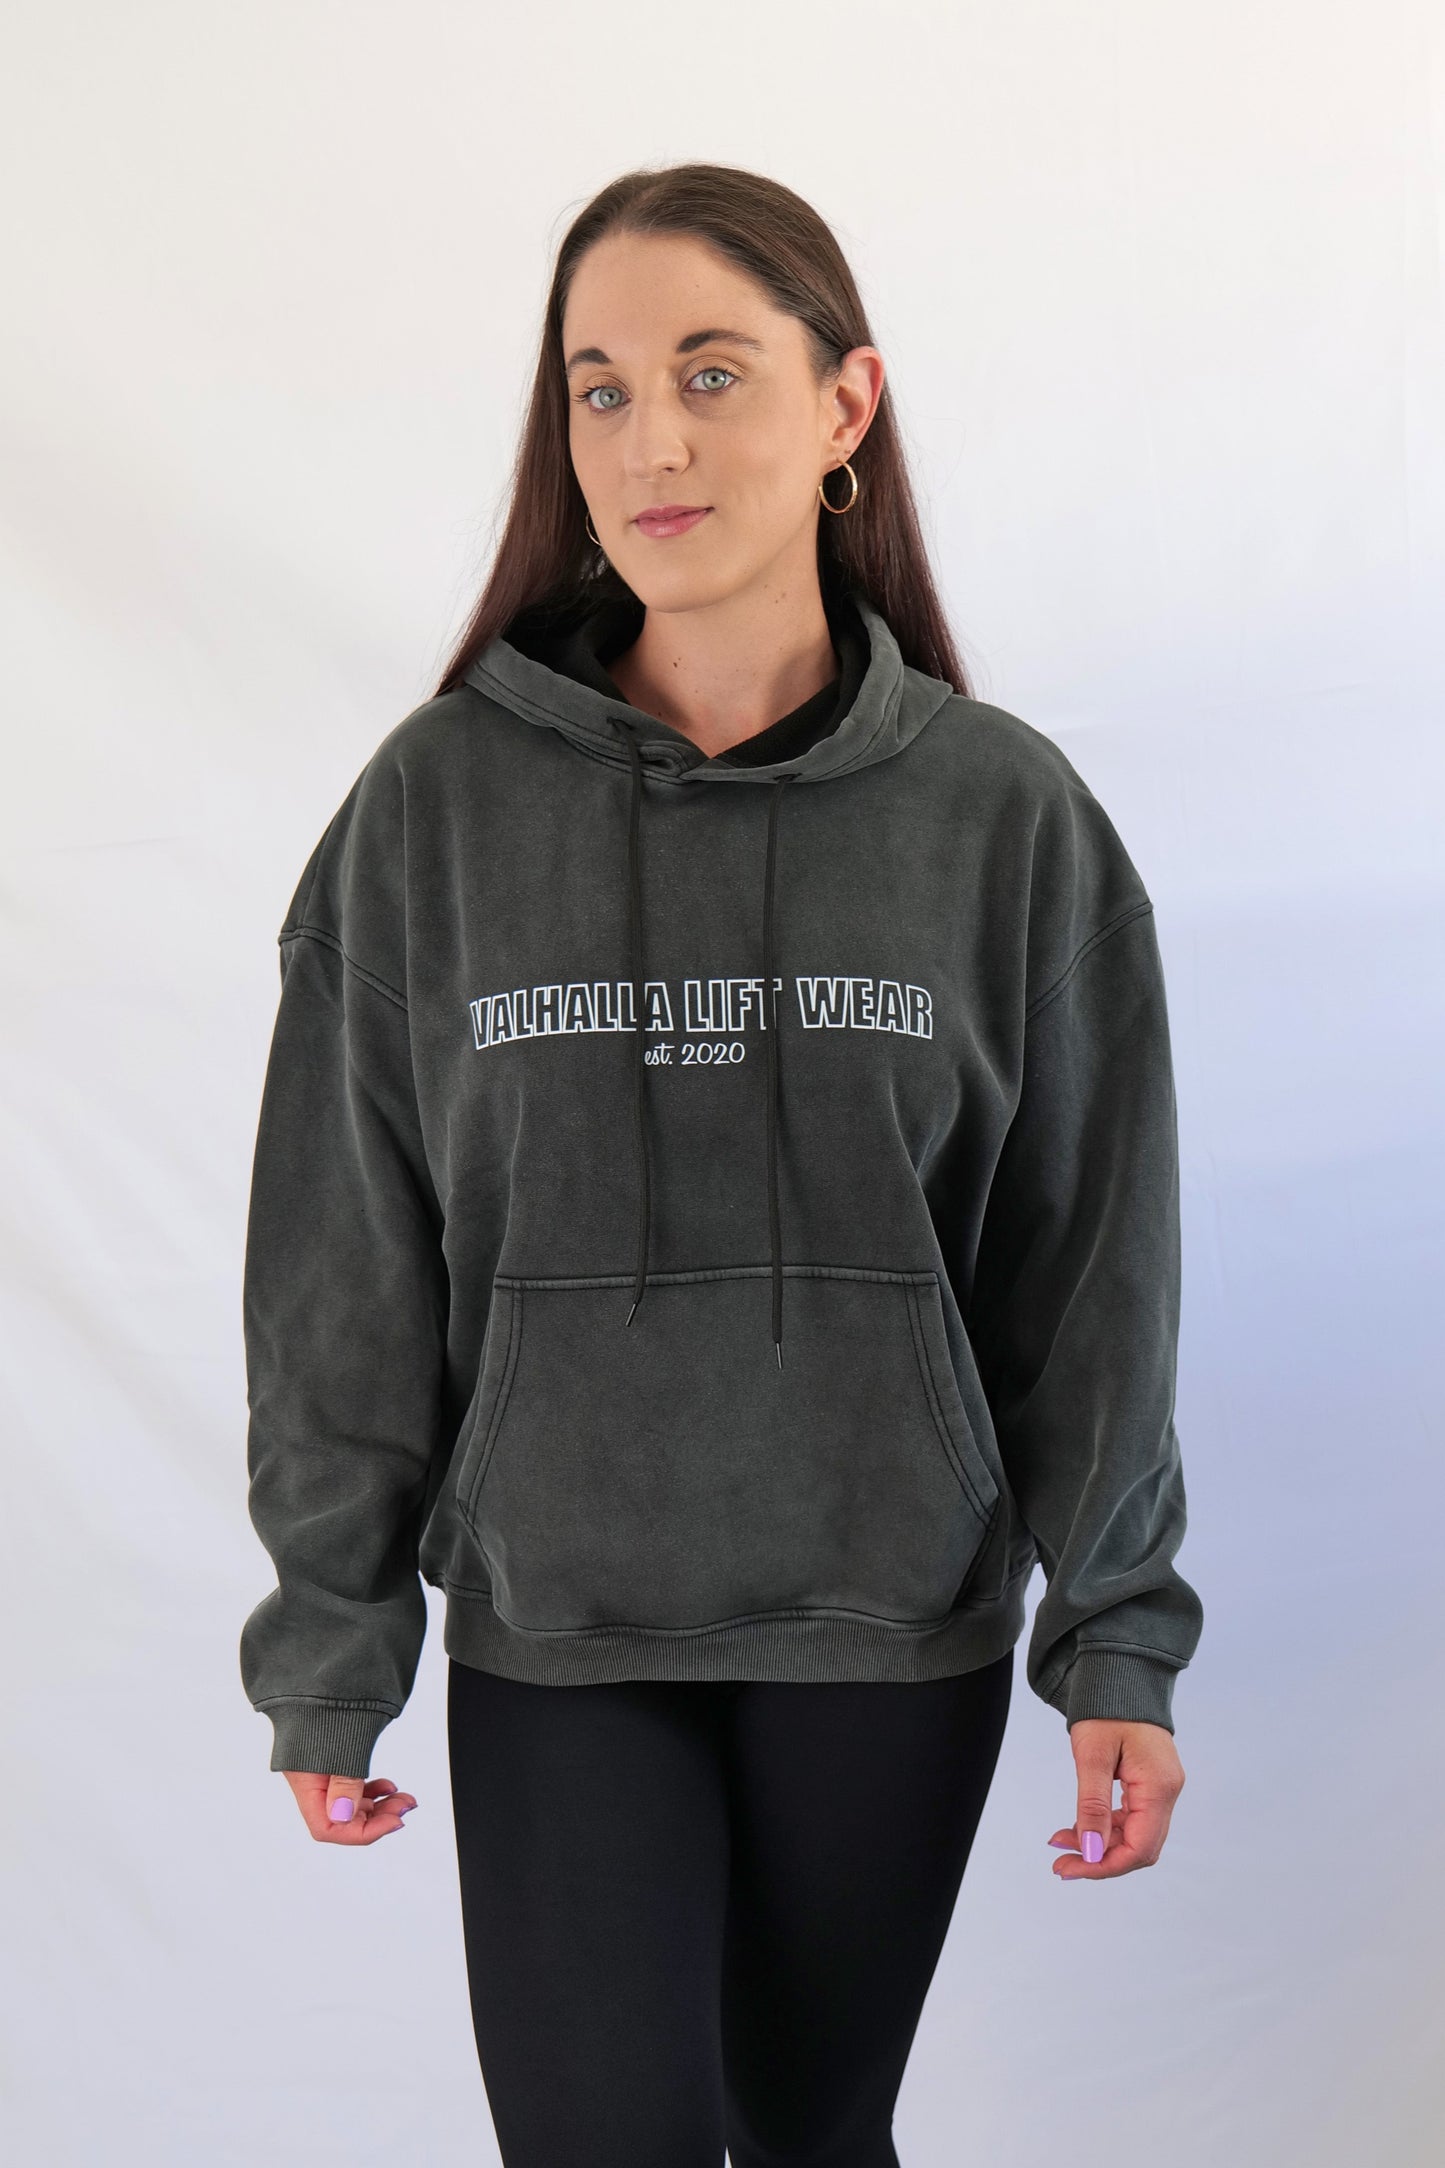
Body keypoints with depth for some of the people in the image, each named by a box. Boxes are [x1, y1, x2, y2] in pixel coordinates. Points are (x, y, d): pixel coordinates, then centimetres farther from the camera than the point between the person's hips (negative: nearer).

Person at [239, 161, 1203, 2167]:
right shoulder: (438, 805, -5)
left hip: (896, 1631, 1)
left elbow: (1092, 1264, 0)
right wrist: (328, 1653, 1)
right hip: (554, 1640, 0)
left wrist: (1122, 1640, 0)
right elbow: (345, 1276, -1)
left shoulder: (1004, 812, -4)